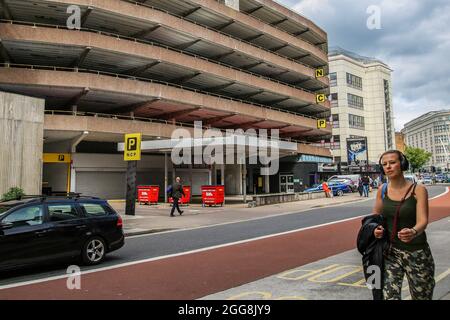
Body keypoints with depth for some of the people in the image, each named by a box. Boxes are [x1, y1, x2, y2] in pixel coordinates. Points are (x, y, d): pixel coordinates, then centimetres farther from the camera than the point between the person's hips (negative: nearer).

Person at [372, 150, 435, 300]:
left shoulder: (418, 190, -10)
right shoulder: (382, 190, 0)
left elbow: (423, 221, -20)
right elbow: (376, 214, 15)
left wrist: (413, 232, -42)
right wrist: (376, 228, -7)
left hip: (416, 253, -2)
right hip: (390, 252, 2)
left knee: (422, 297, 15)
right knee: (389, 295, -8)